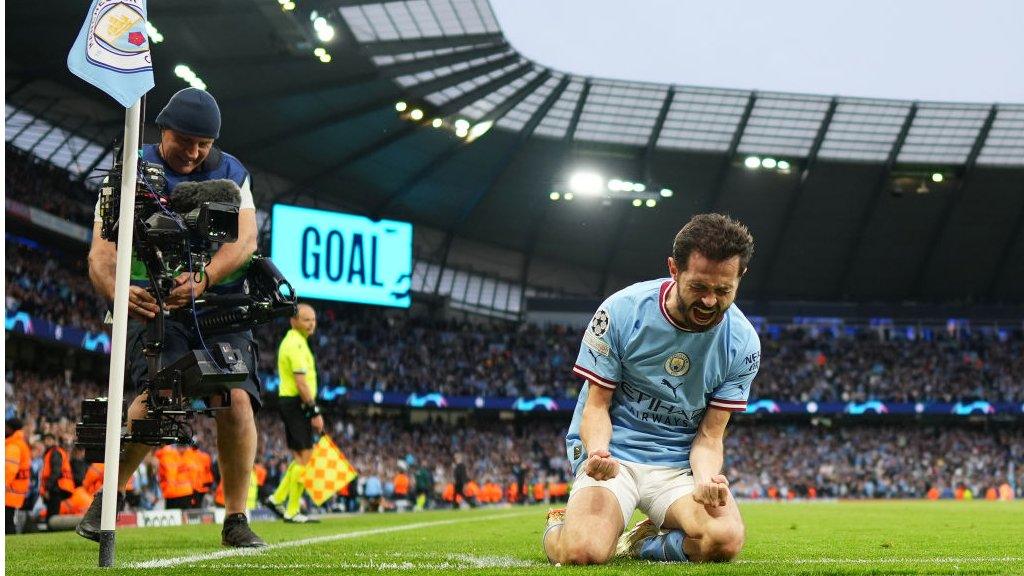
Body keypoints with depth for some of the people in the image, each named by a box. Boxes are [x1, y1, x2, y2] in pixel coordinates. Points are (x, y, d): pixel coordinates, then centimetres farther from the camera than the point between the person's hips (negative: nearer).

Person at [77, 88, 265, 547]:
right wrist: (119, 292, -38)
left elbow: (245, 240, -9)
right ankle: (105, 498, -7)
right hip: (154, 305, -2)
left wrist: (203, 279, -30)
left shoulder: (230, 174, 6)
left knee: (237, 399, -18)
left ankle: (235, 520, -6)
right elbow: (101, 254, -13)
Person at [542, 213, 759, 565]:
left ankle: (637, 543, 4)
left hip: (681, 463, 2)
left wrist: (706, 480, -27)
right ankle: (557, 528, 11)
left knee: (725, 540, -29)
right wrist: (598, 451, -28)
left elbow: (709, 435, -3)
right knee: (582, 552, -30)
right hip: (613, 455, -2)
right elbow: (597, 405, -5)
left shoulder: (743, 343, -6)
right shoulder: (622, 311, -13)